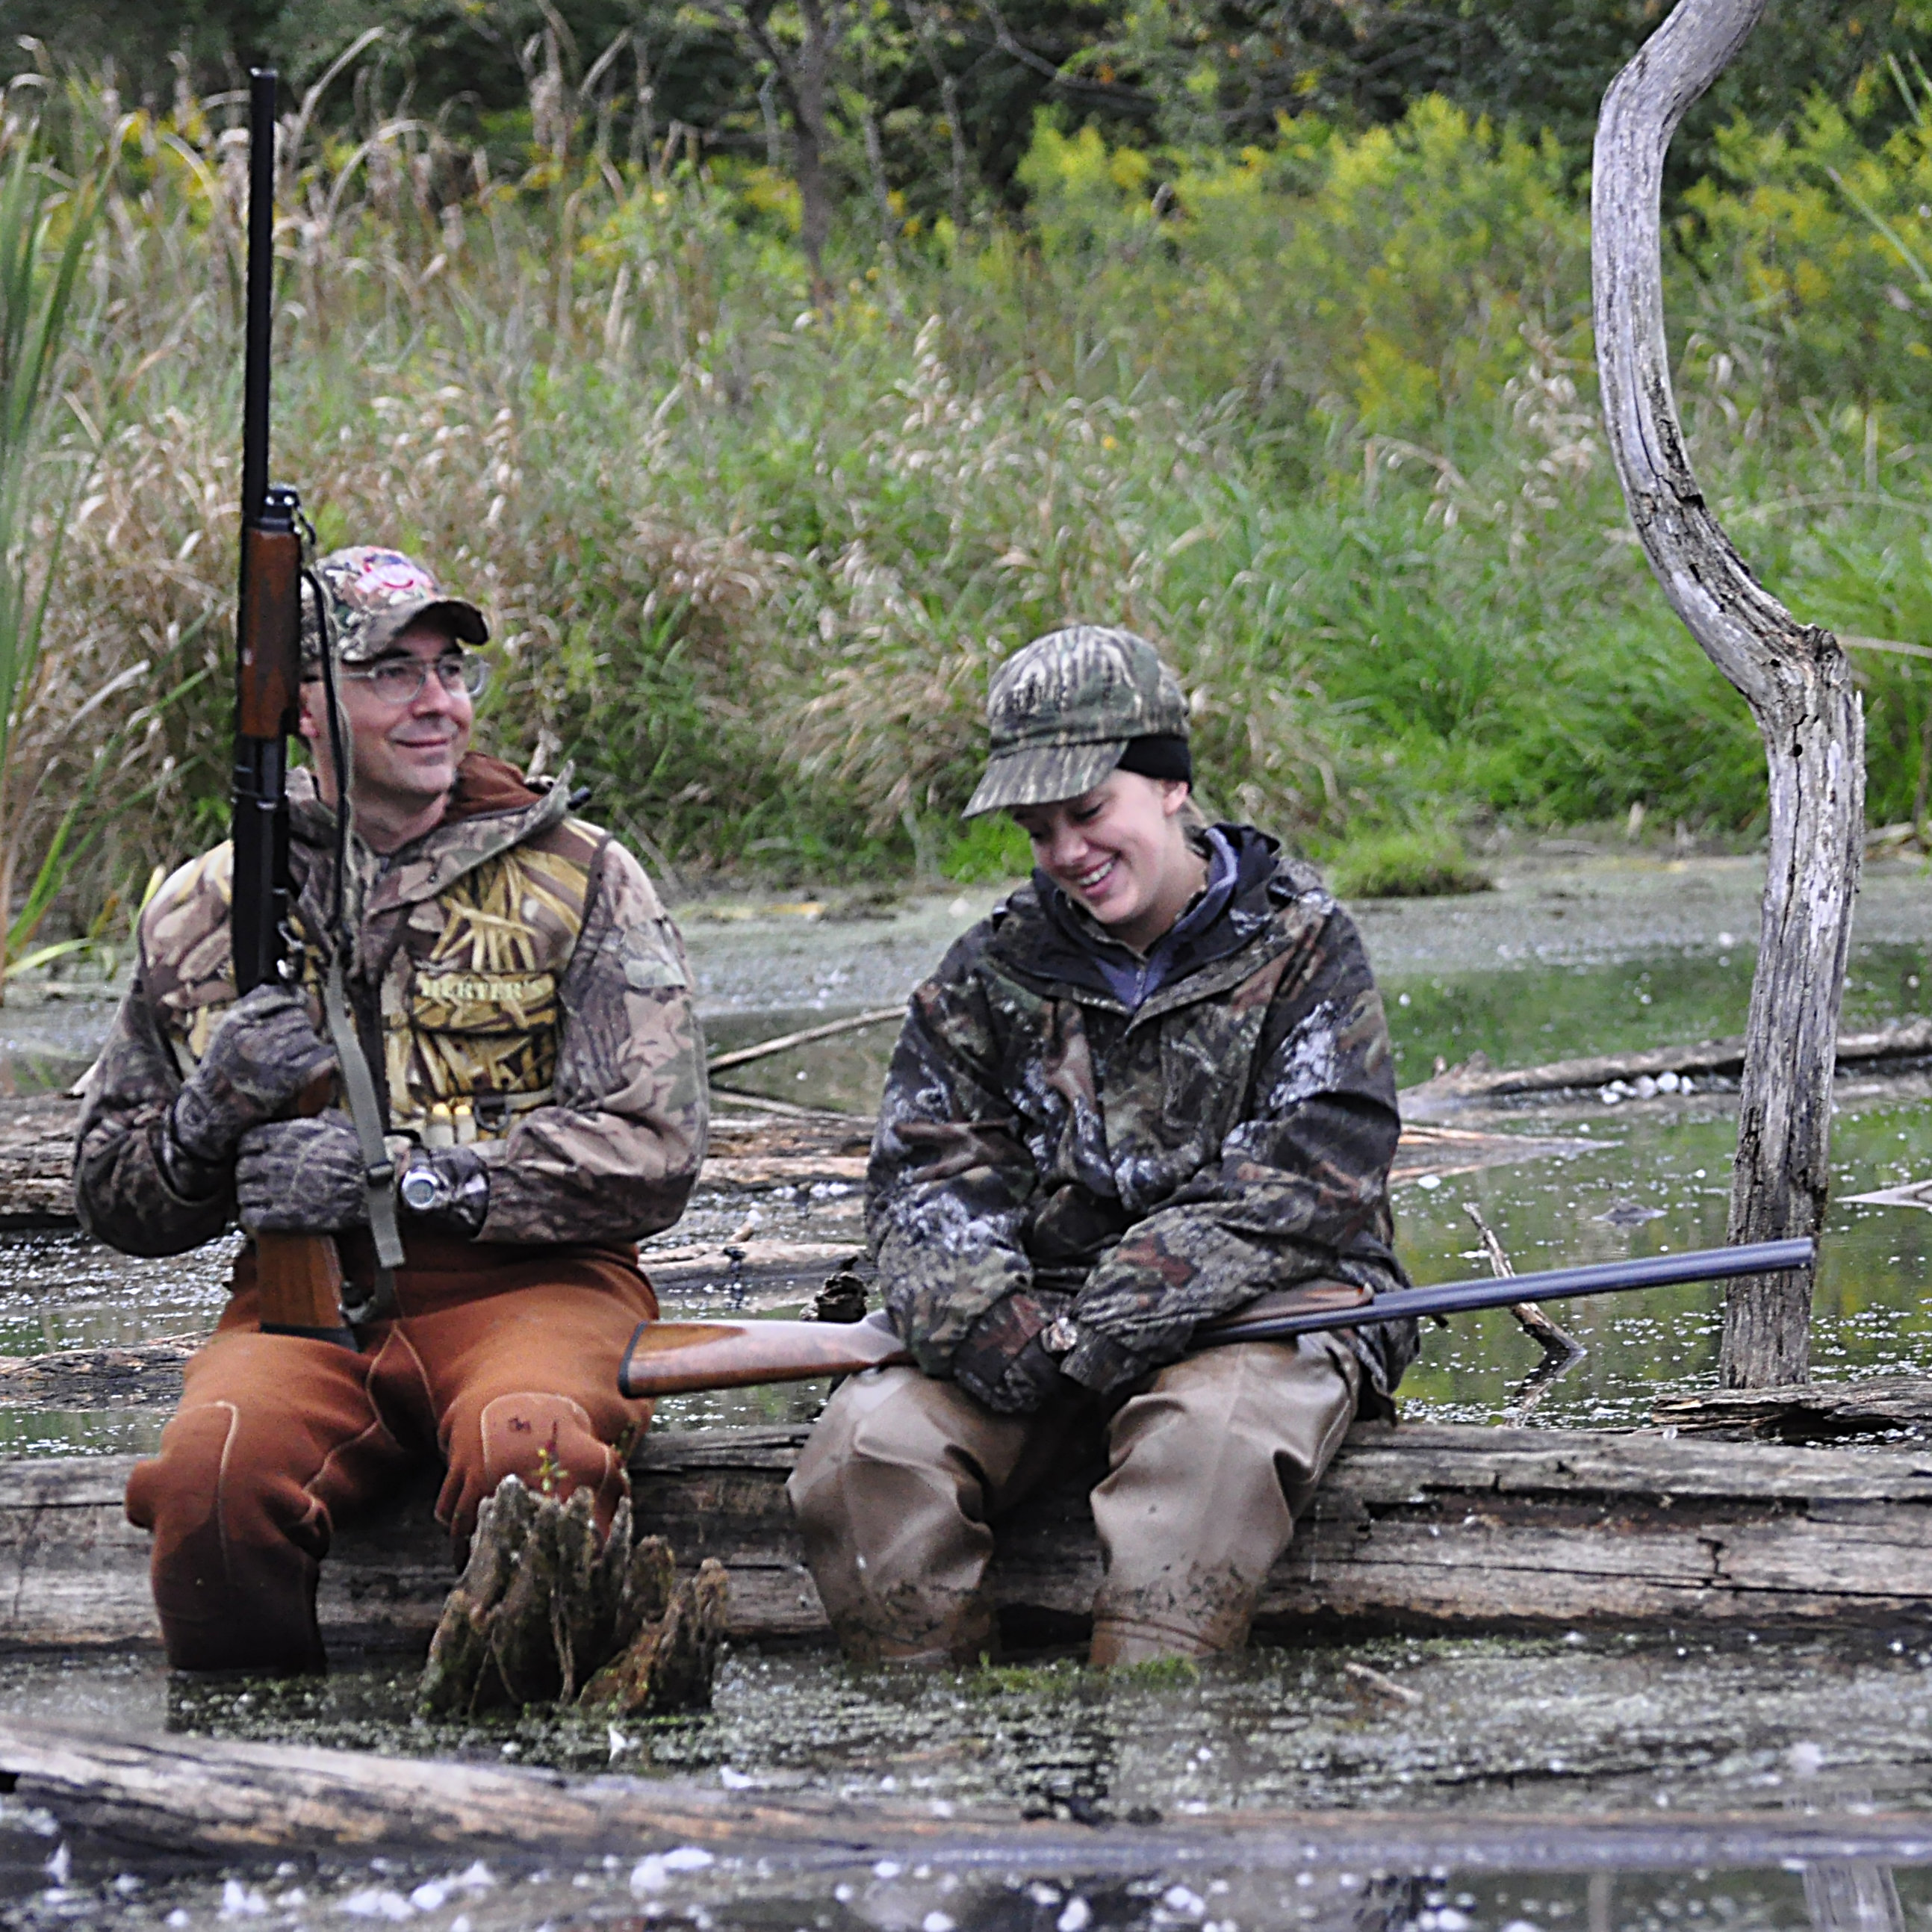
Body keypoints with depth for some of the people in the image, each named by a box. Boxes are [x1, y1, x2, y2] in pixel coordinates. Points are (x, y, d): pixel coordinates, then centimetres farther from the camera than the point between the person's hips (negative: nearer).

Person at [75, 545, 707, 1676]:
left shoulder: (580, 882, 8)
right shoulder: (206, 913, 15)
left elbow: (653, 1155, -2)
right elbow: (115, 1204, 19)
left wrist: (408, 1179, -12)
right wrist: (208, 1119, -5)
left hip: (526, 1284, -2)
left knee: (530, 1453, -38)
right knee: (215, 1470, -33)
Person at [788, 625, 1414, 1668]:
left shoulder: (1296, 944, 3)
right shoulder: (991, 975, 14)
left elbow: (1311, 1179, -9)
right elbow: (924, 1175, 6)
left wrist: (1125, 1314, -20)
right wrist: (979, 1318, -17)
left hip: (1262, 1308, -4)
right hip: (1045, 1318, 4)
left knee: (1207, 1433, -39)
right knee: (869, 1443, -24)